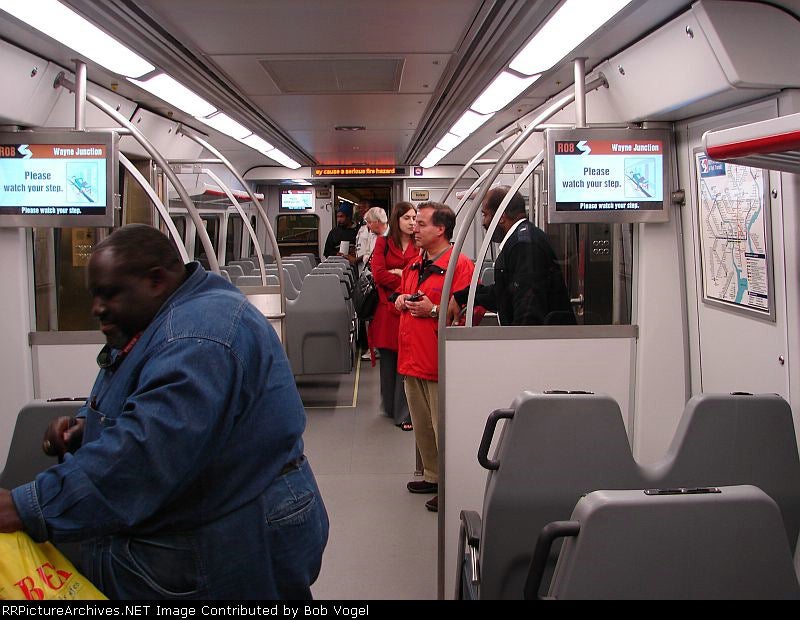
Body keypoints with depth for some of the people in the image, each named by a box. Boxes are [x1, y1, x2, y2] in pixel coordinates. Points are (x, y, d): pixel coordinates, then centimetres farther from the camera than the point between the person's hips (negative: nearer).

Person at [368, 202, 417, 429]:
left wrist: (398, 273, -11)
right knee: (388, 359, 9)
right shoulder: (383, 242, 8)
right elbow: (378, 273, -3)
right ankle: (390, 407, 22)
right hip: (387, 309, 1)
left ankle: (404, 413, -1)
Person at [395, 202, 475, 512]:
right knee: (422, 425, 17)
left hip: (440, 359, -9)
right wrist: (401, 300, 9)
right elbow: (403, 293, 31)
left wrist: (434, 310, -21)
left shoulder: (460, 265, -12)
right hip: (412, 358, 9)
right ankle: (432, 476, 31)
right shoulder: (414, 266, 16)